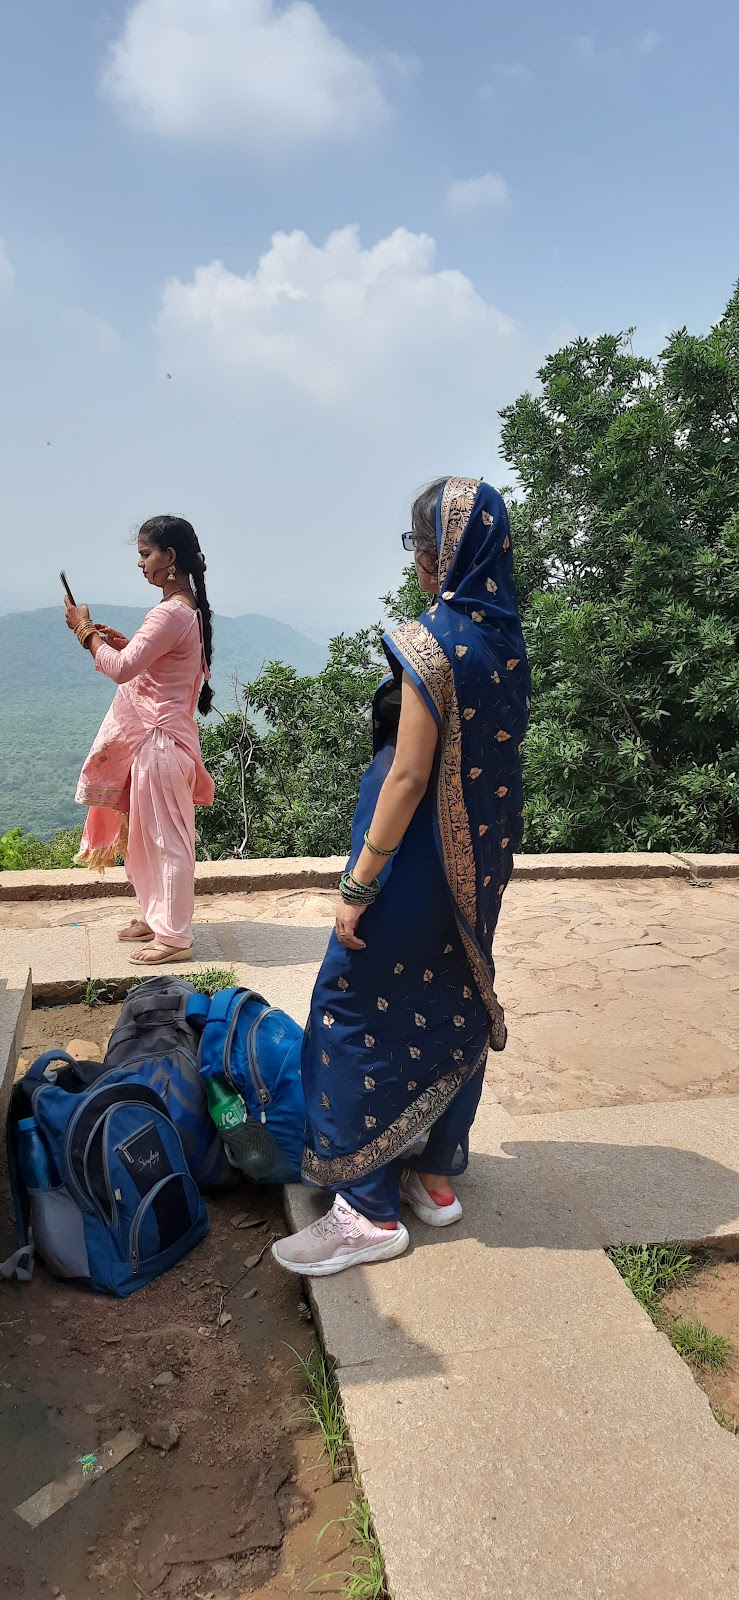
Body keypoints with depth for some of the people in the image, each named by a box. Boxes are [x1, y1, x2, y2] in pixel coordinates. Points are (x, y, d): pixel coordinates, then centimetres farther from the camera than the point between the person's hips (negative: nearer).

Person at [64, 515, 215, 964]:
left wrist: (86, 631, -10)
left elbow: (122, 668, -23)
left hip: (159, 740, -10)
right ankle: (158, 917, 33)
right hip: (157, 735, 10)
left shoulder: (171, 613, -21)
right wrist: (124, 642, 8)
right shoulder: (189, 608, 11)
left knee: (165, 836, -1)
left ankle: (175, 937, 10)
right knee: (145, 832, 19)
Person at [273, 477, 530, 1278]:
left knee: (359, 1016, 4)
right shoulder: (506, 638, 4)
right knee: (452, 1008, 18)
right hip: (479, 861, 9)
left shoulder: (434, 644, -20)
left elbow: (409, 776, -21)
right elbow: (493, 757, 9)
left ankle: (371, 1210, 14)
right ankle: (436, 1173, 33)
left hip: (419, 858, -8)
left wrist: (359, 885, -16)